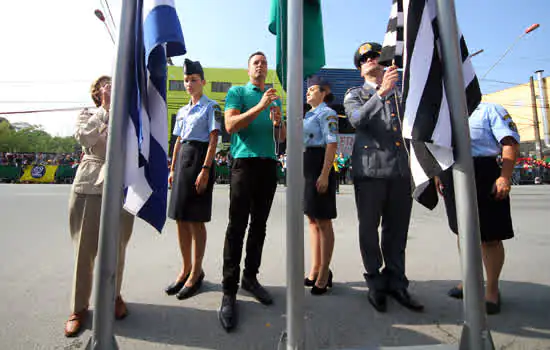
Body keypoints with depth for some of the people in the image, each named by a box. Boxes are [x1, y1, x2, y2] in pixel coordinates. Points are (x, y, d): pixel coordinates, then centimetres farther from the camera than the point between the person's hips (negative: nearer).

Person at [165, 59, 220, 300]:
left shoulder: (211, 107, -1)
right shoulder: (182, 111, 20)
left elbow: (213, 140, -10)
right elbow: (178, 141, 21)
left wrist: (205, 170, -18)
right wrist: (173, 168, 14)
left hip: (199, 158, -7)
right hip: (182, 160, 7)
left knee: (195, 220, -3)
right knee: (180, 218, 9)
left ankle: (196, 272, 12)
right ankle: (186, 268, 24)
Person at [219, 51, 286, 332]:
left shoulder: (275, 99, 23)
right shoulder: (237, 92, 8)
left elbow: (282, 138, 20)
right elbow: (230, 125, -8)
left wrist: (278, 122, -2)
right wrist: (260, 106, -14)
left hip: (269, 164, 5)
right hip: (245, 162, -5)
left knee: (259, 225, 7)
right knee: (237, 226, -8)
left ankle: (250, 276, 20)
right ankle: (229, 291, 0)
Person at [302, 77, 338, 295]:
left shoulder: (327, 113, -4)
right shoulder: (308, 115, 22)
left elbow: (332, 144, -15)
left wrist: (324, 174, -22)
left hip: (319, 167, -9)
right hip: (305, 168, 9)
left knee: (323, 221, -2)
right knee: (312, 220, 11)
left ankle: (324, 273, 9)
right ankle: (315, 269, 22)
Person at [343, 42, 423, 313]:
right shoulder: (354, 95, 11)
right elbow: (357, 119, -11)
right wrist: (382, 92, -19)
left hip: (400, 169, 4)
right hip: (370, 169, -3)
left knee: (397, 229, 9)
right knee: (369, 228, 4)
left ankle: (396, 282, 23)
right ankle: (376, 283, 20)